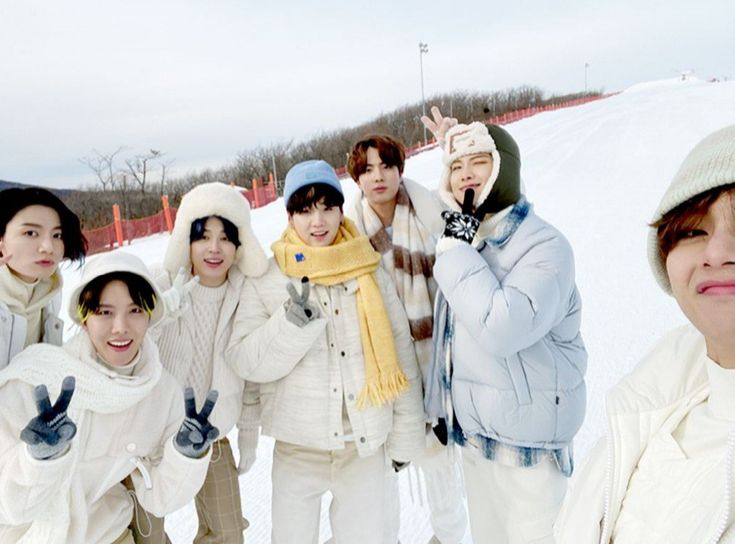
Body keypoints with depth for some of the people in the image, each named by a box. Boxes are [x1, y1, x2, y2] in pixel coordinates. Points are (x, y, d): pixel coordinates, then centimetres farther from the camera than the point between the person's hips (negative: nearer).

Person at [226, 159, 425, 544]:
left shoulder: (369, 271, -4)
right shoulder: (267, 279, -6)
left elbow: (401, 356, 0)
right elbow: (244, 361, -9)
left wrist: (405, 435, 3)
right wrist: (293, 322, -26)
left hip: (365, 442, 1)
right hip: (297, 446, -1)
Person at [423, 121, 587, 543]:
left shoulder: (545, 244, -18)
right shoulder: (464, 235, 4)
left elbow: (502, 328, -34)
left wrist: (455, 250, -25)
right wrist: (441, 405, 18)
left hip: (527, 439, -7)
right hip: (474, 430, 7)